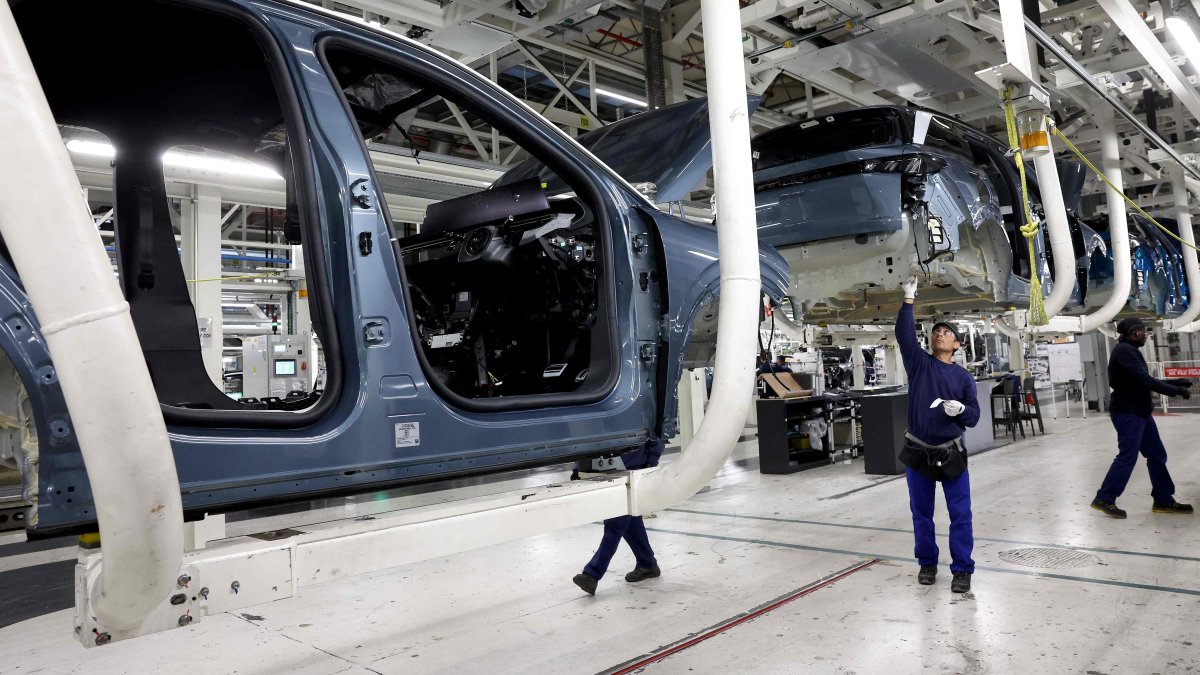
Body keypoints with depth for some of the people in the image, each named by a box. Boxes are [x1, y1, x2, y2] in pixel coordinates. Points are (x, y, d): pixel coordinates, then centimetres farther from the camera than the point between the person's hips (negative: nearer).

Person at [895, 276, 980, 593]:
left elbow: (974, 416, 2)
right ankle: (927, 563, 25)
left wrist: (961, 410, -20)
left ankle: (962, 568, 13)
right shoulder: (919, 362, 3)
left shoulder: (963, 376, 5)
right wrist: (908, 300, -16)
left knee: (960, 514, 2)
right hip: (918, 453, 0)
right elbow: (904, 334, -12)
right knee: (921, 513, 10)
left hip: (951, 454, 0)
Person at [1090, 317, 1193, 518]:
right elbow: (1145, 381, -22)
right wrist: (1176, 391, -13)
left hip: (1139, 412, 10)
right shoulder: (1124, 350, -17)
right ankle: (1104, 499, 1)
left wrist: (1175, 382, 14)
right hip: (1128, 413, -10)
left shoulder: (1129, 350, 16)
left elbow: (1143, 381, 20)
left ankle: (1163, 500, 19)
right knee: (1127, 457, -7)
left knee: (1157, 455, 12)